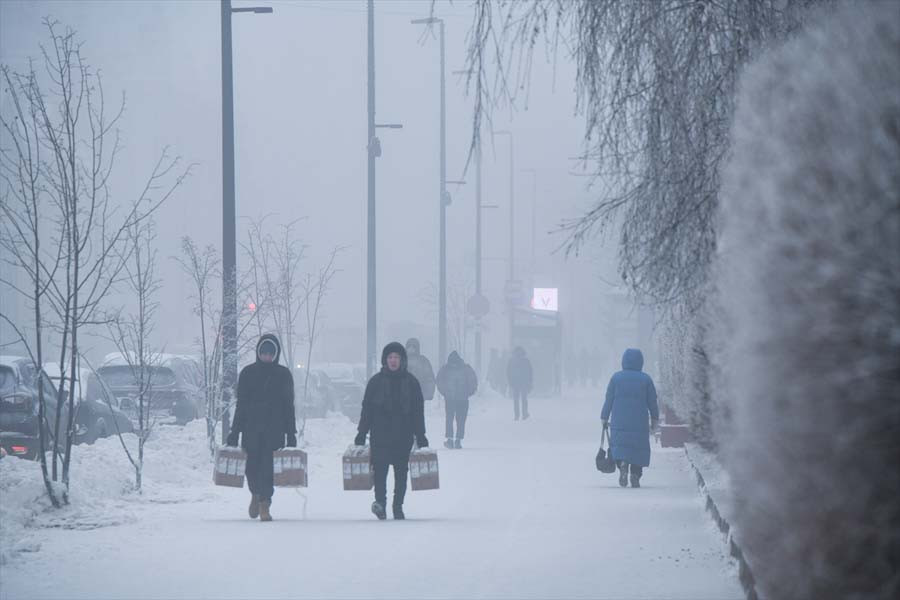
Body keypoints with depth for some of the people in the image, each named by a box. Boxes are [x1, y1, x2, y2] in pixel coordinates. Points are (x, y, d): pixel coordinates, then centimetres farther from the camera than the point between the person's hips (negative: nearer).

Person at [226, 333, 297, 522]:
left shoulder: (283, 374, 6)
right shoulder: (248, 373, 7)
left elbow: (288, 405, 8)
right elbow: (241, 404, 8)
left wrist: (291, 433, 3)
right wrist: (234, 432, 5)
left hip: (275, 429, -1)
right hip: (251, 428, 1)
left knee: (268, 466, -8)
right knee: (251, 466, 0)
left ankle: (265, 505, -5)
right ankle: (256, 494, 28)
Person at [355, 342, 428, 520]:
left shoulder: (411, 382, 6)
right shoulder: (376, 381, 5)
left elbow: (418, 410, 8)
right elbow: (367, 408, 6)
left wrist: (421, 436, 4)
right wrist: (361, 434, 1)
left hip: (404, 436, 1)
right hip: (380, 435, -1)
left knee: (401, 472, 4)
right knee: (380, 469, -14)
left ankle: (398, 506, 12)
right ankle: (380, 501, -17)